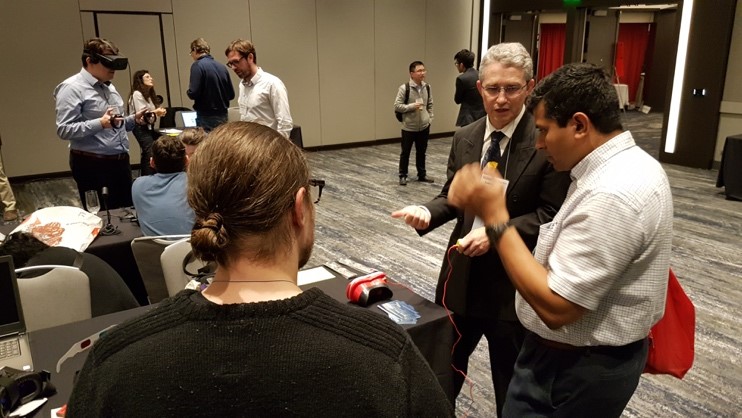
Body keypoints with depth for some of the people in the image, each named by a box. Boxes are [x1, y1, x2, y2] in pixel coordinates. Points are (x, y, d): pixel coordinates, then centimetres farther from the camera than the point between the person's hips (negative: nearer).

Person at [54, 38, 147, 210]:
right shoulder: (72, 88, -11)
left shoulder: (108, 86, 16)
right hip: (92, 165, -8)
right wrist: (100, 123, -29)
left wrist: (134, 119, 4)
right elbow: (64, 130, -18)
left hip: (120, 161, 8)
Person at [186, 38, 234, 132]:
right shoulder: (222, 67, 6)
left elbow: (193, 93, -15)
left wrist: (188, 91, 6)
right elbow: (231, 94, 8)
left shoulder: (197, 65, -9)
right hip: (223, 116, 6)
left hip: (206, 117, -5)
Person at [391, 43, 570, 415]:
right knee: (444, 363, 22)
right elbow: (452, 196, 8)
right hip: (463, 271, 5)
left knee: (511, 380, 17)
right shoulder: (464, 138, 3)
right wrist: (428, 212, -13)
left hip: (514, 279, -4)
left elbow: (551, 215, -14)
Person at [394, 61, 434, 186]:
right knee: (405, 152, 7)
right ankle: (403, 176, 19)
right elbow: (397, 106, -12)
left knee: (421, 152, 15)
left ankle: (422, 175, 28)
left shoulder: (427, 87, 2)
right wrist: (412, 106, -21)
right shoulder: (404, 88, -14)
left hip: (424, 126, 4)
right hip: (409, 127, -4)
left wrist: (430, 118, 6)